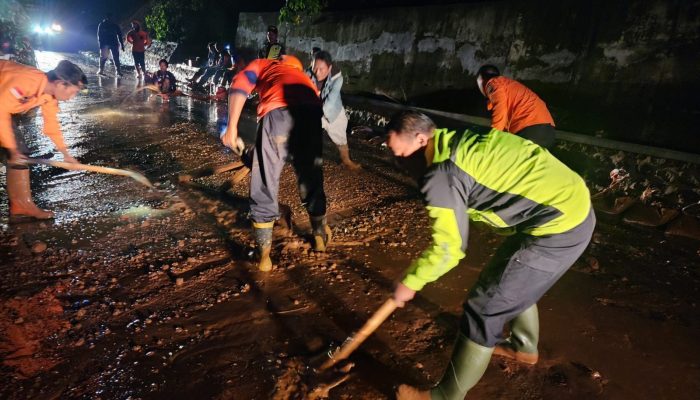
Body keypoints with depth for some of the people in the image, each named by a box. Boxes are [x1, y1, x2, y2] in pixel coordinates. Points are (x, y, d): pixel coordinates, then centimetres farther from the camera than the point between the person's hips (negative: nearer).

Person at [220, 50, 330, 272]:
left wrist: (231, 127, -7)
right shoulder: (294, 68, 41)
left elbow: (239, 86, 2)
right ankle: (321, 236, 38)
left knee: (265, 185, 8)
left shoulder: (256, 65, 25)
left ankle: (264, 255, 14)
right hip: (311, 110, 5)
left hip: (278, 112, -4)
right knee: (311, 180, 22)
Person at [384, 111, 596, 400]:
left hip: (558, 228, -10)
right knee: (512, 278, 30)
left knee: (484, 309, 0)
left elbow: (450, 247, -14)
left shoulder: (440, 174, -17)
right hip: (575, 203, 10)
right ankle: (524, 347, 52)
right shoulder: (461, 142, 11)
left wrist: (410, 282, -1)